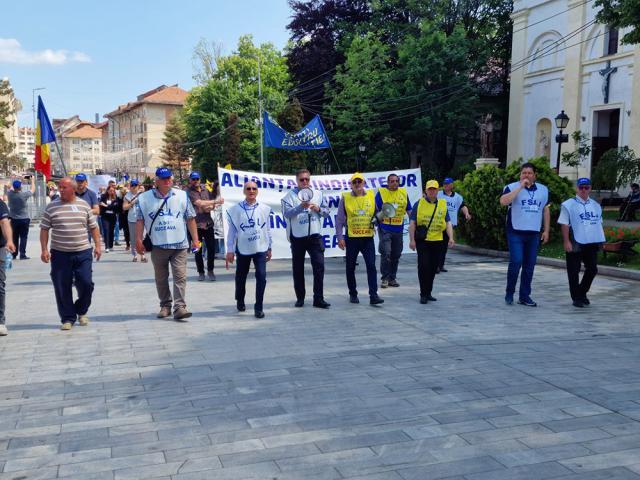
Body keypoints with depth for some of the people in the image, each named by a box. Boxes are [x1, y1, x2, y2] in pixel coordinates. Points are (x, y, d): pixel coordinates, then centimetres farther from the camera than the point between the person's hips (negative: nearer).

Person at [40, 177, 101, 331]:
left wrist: (97, 245, 3)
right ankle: (68, 318, 15)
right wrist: (44, 250, -4)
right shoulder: (51, 207, 3)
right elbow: (44, 229, 4)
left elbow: (93, 227, 11)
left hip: (83, 252, 0)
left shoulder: (84, 205, 6)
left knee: (86, 284, -2)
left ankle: (81, 311, 24)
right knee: (62, 288, 2)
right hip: (60, 253, 0)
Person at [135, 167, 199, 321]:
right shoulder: (145, 198, 5)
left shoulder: (182, 196, 5)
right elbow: (140, 220, 6)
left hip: (179, 245, -1)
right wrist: (138, 239, -2)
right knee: (161, 278, 10)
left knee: (180, 277, -8)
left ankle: (179, 307, -9)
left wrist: (195, 239, 3)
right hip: (157, 245, 1)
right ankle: (165, 305, 23)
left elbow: (190, 219, 6)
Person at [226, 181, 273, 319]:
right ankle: (240, 301, 38)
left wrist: (269, 247, 10)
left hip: (260, 248, 0)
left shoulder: (264, 209, 0)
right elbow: (232, 231, -2)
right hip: (242, 249, 0)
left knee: (261, 276, -9)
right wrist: (230, 250, -3)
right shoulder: (236, 209, -4)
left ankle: (259, 307, 0)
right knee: (241, 277, 14)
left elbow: (267, 229, 7)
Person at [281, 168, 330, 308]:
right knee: (298, 269, 7)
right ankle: (300, 297, 19)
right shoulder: (290, 195, 0)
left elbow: (326, 212, 12)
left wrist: (319, 209, -9)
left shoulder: (318, 194, 11)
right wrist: (301, 206, -25)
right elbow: (286, 213, -13)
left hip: (315, 236, 2)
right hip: (297, 237, -2)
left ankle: (318, 298, -2)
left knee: (319, 266, -6)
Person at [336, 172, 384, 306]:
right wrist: (340, 237, -6)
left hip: (368, 237, 1)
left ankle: (373, 295, -7)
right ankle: (353, 294, 23)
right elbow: (339, 219, 1)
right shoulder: (345, 198, 1)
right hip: (351, 238, -1)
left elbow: (376, 213, 20)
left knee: (371, 266, -7)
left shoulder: (371, 196, 7)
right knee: (350, 268, 8)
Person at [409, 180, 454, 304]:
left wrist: (451, 237, -8)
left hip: (437, 241, 3)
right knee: (423, 266, -7)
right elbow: (412, 223, -2)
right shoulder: (419, 204, 0)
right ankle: (423, 294, 1)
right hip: (422, 241, -3)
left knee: (433, 268, 9)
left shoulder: (443, 205, 9)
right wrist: (412, 240, -9)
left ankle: (428, 293, 22)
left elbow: (448, 223, 6)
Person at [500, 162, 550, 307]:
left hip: (534, 234, 4)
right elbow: (503, 202, -22)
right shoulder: (512, 187, -3)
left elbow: (546, 210, 17)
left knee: (529, 265, 6)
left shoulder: (543, 190, 11)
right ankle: (509, 294, 5)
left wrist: (546, 230, 12)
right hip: (516, 232, -4)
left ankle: (524, 296, 15)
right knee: (516, 262, -11)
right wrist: (520, 186, -20)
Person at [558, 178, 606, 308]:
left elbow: (599, 223, 19)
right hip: (575, 244, -5)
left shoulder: (596, 206, 13)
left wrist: (600, 241, 13)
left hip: (591, 243, 5)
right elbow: (564, 224, -9)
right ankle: (576, 298, 12)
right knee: (574, 272, 1)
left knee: (592, 269, 7)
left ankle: (582, 293, 25)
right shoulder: (568, 205, -5)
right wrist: (566, 242, -15)